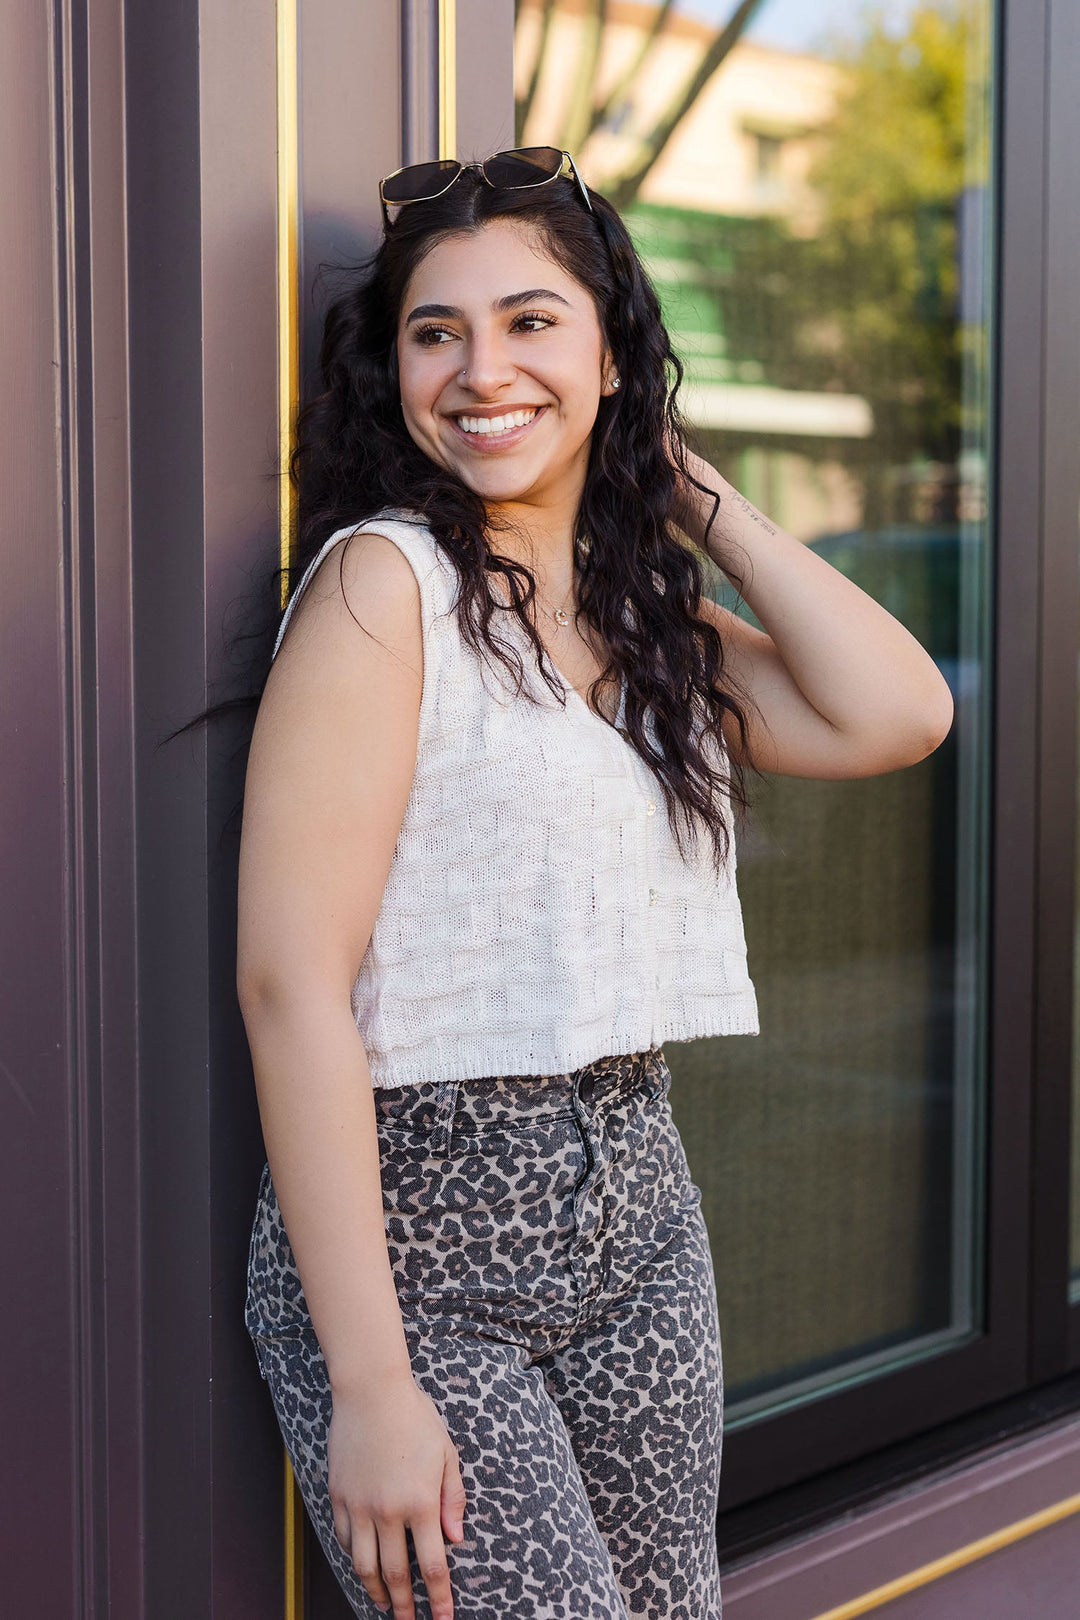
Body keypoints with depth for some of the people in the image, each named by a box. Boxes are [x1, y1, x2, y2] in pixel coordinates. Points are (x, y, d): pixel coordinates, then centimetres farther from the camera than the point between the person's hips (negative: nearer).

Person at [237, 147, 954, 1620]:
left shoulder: (648, 613, 12)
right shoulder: (384, 580, -10)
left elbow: (897, 715, -2)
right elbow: (289, 982, -16)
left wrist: (700, 501, 5)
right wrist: (370, 1387, -20)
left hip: (638, 1213, 7)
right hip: (414, 1229, -6)